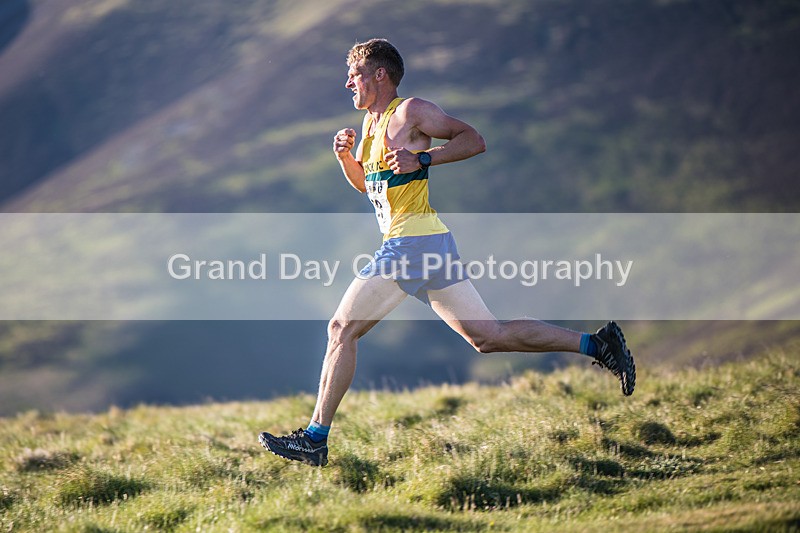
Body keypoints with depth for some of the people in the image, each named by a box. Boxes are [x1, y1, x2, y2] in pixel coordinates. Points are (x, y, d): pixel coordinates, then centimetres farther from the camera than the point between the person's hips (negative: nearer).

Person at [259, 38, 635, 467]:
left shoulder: (410, 111, -7)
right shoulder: (371, 121, 20)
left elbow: (473, 140, -9)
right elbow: (365, 184, 29)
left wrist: (421, 159, -19)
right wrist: (346, 157, 9)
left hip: (412, 244, -10)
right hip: (430, 245, 10)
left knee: (342, 328, -5)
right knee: (489, 337, 9)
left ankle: (315, 439, -2)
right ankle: (595, 344, 9)